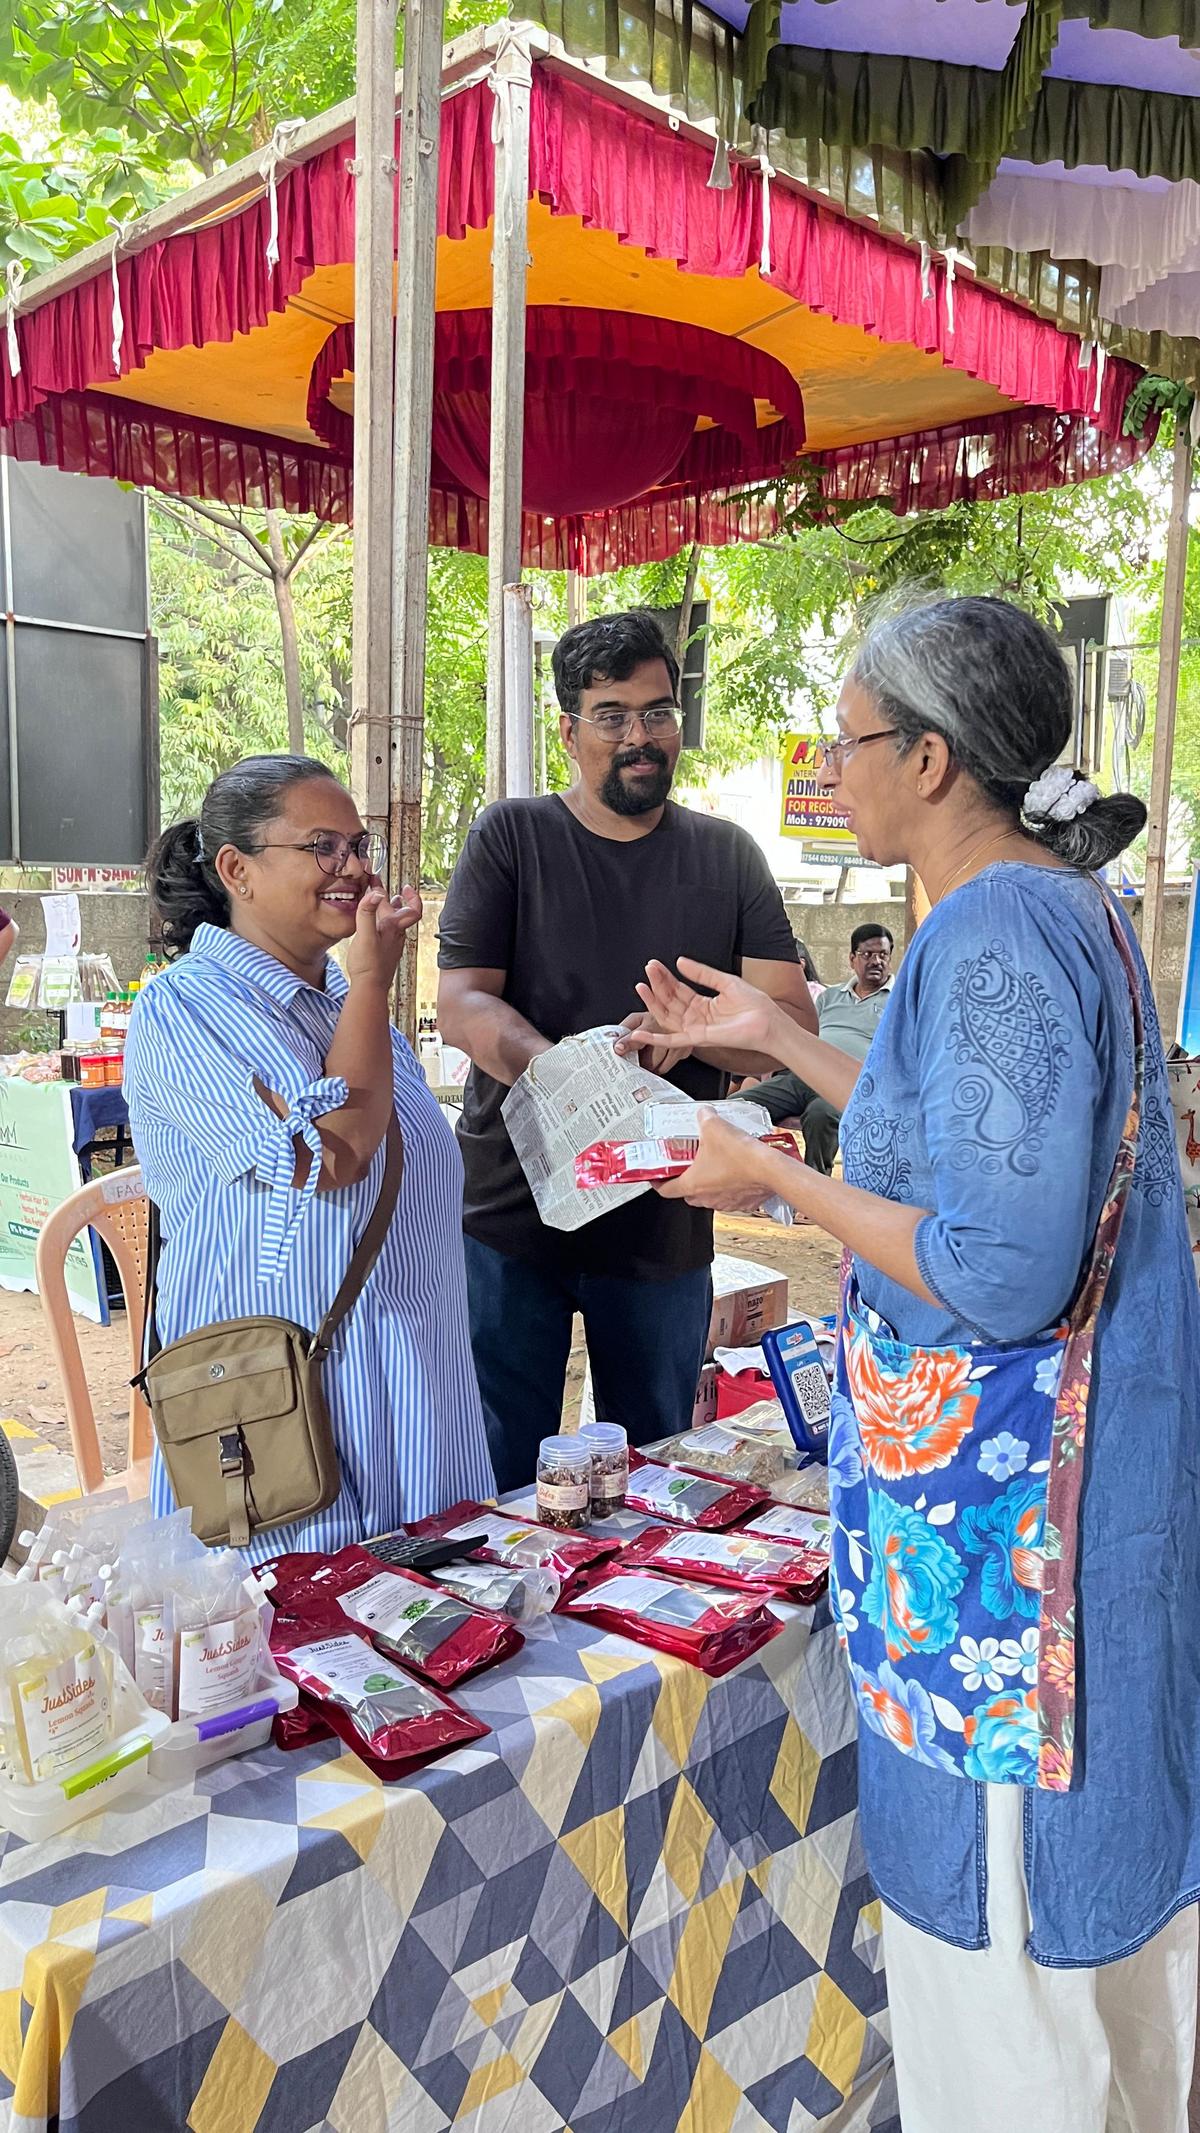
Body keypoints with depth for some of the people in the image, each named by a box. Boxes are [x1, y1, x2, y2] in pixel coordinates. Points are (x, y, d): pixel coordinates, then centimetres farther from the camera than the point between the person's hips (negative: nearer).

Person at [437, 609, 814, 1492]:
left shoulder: (728, 856, 7)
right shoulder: (512, 837, 2)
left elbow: (795, 1021, 1)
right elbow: (462, 1005, -6)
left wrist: (691, 1031, -20)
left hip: (664, 1222, 2)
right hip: (512, 1210, -1)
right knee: (496, 1478, 9)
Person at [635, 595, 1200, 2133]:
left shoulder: (995, 930, -23)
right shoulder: (1065, 905, 8)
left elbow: (999, 1274, -26)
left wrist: (774, 1176, -14)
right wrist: (778, 1041, 19)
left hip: (1004, 1498, -10)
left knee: (1001, 1904, 9)